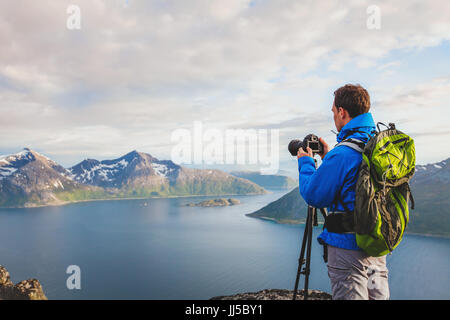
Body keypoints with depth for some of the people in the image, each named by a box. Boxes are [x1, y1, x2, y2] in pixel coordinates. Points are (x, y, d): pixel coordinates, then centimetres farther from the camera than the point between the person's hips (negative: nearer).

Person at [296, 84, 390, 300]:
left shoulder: (342, 154, -22)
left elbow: (314, 196, -13)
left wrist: (306, 163, 2)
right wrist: (328, 159, 18)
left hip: (348, 246, -8)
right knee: (378, 296, 20)